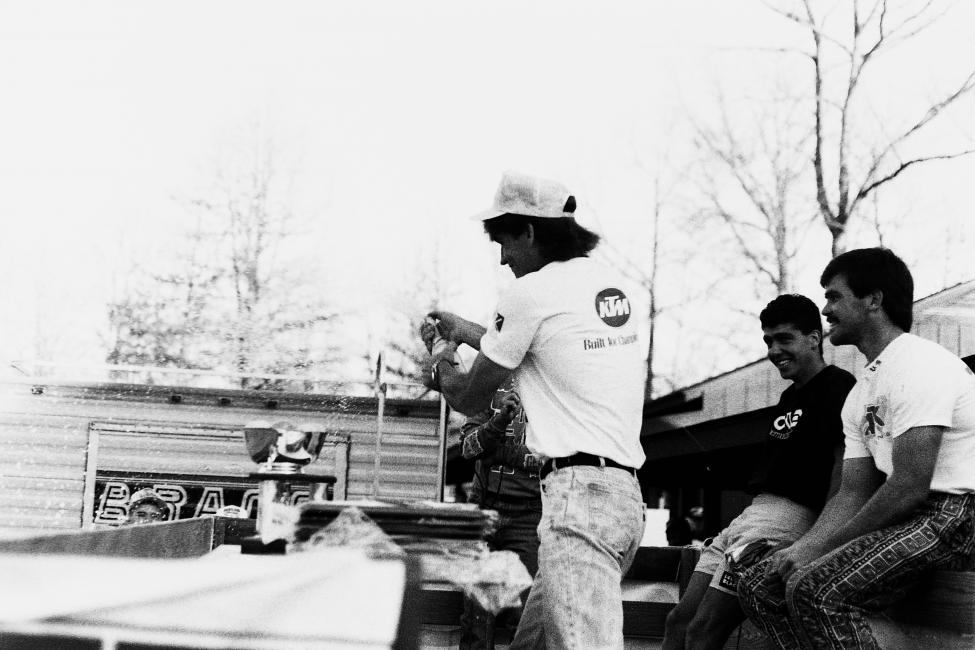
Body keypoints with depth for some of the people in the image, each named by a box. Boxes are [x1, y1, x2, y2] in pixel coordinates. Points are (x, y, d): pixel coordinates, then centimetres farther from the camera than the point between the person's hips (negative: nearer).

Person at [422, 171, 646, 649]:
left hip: (579, 492, -9)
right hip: (627, 496, 9)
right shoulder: (611, 284, 17)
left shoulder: (531, 291, -7)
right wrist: (466, 331, 43)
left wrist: (442, 367, 25)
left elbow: (472, 400, 4)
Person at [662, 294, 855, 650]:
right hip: (750, 514, 10)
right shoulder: (790, 397, 25)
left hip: (788, 515, -10)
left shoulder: (837, 386, -5)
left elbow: (843, 464, -15)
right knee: (678, 621, 2)